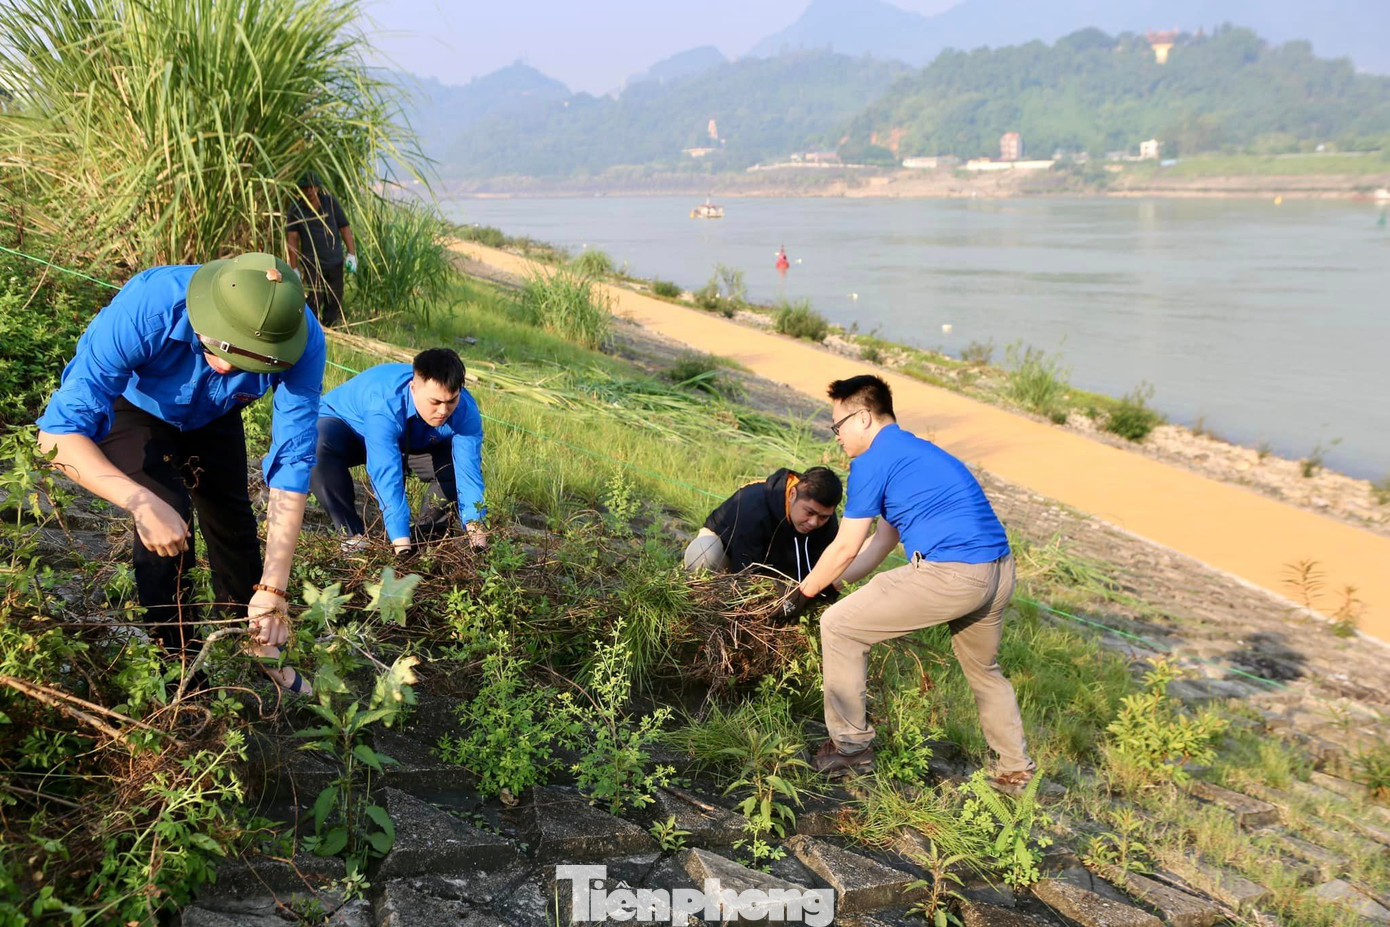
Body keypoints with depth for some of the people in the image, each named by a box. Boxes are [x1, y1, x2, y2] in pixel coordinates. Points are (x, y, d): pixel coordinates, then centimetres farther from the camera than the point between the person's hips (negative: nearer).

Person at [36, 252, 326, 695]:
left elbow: (293, 462, -33)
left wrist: (274, 588, -36)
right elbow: (59, 431, -43)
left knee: (231, 520, 9)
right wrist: (142, 503, -57)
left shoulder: (303, 341, -38)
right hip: (133, 406, -3)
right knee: (167, 512, -21)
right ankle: (181, 663, -2)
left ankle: (257, 646, 33)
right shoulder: (145, 310, -46)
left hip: (213, 414, 3)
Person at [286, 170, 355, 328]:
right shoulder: (295, 210, -2)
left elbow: (344, 227, 7)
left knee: (335, 301, 8)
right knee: (315, 300, -12)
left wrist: (351, 254, 1)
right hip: (312, 263, -3)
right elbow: (292, 238, -4)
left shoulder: (330, 202, 3)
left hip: (335, 261, 3)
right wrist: (294, 268, -8)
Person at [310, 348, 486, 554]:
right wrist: (402, 544, -52)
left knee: (462, 462, -19)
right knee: (320, 448, -37)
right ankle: (354, 534, -23)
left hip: (413, 441, 4)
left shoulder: (465, 410, -29)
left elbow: (469, 471, -30)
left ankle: (426, 533, -2)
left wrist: (475, 529, -42)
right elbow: (387, 477, -47)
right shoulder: (383, 407, -43)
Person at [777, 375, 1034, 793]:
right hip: (1000, 572, 10)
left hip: (950, 574, -10)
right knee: (983, 670, 32)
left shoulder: (872, 461, -3)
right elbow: (882, 541, 29)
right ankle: (1016, 771, 43)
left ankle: (851, 747, 10)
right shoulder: (916, 451, 25)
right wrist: (828, 582, 32)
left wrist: (801, 595, 14)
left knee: (839, 626, 2)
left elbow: (845, 550, 0)